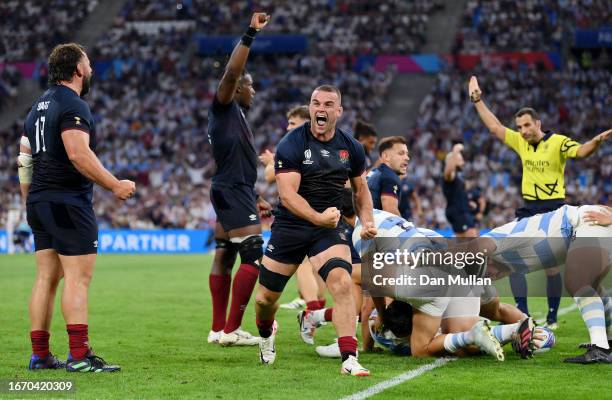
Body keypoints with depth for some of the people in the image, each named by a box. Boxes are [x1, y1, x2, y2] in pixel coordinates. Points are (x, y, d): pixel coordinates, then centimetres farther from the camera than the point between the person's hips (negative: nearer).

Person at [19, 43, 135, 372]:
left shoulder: (39, 106, 18)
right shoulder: (72, 105, -11)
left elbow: (24, 159, 20)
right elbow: (78, 153, -24)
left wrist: (31, 203, 24)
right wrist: (114, 185, -20)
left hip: (39, 201, 9)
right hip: (68, 202, -9)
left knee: (46, 277, 9)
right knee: (78, 276, -9)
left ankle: (39, 355, 9)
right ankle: (79, 356, -13)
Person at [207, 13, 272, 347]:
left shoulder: (237, 115, 21)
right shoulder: (223, 107, -6)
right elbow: (231, 72, -25)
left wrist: (256, 199, 27)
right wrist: (250, 35, -29)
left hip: (236, 192, 10)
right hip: (231, 192, -10)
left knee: (224, 256, 11)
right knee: (253, 257, -13)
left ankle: (218, 329, 15)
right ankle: (231, 330, -14)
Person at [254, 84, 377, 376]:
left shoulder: (350, 147, 2)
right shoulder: (291, 144, -13)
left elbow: (360, 189, 17)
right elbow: (287, 194, -22)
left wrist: (367, 221, 0)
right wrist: (317, 217, -36)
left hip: (328, 230, 2)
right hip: (290, 226, -1)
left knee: (342, 284, -24)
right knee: (266, 297, 8)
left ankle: (349, 360, -26)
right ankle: (266, 334, 45)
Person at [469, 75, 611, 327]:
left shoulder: (558, 142, -9)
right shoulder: (520, 142, 8)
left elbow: (580, 152, -24)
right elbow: (494, 127, 15)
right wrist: (477, 100, 15)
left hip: (553, 209, -5)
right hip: (528, 209, 5)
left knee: (551, 266, -4)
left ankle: (552, 318, 9)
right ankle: (522, 314, 1)